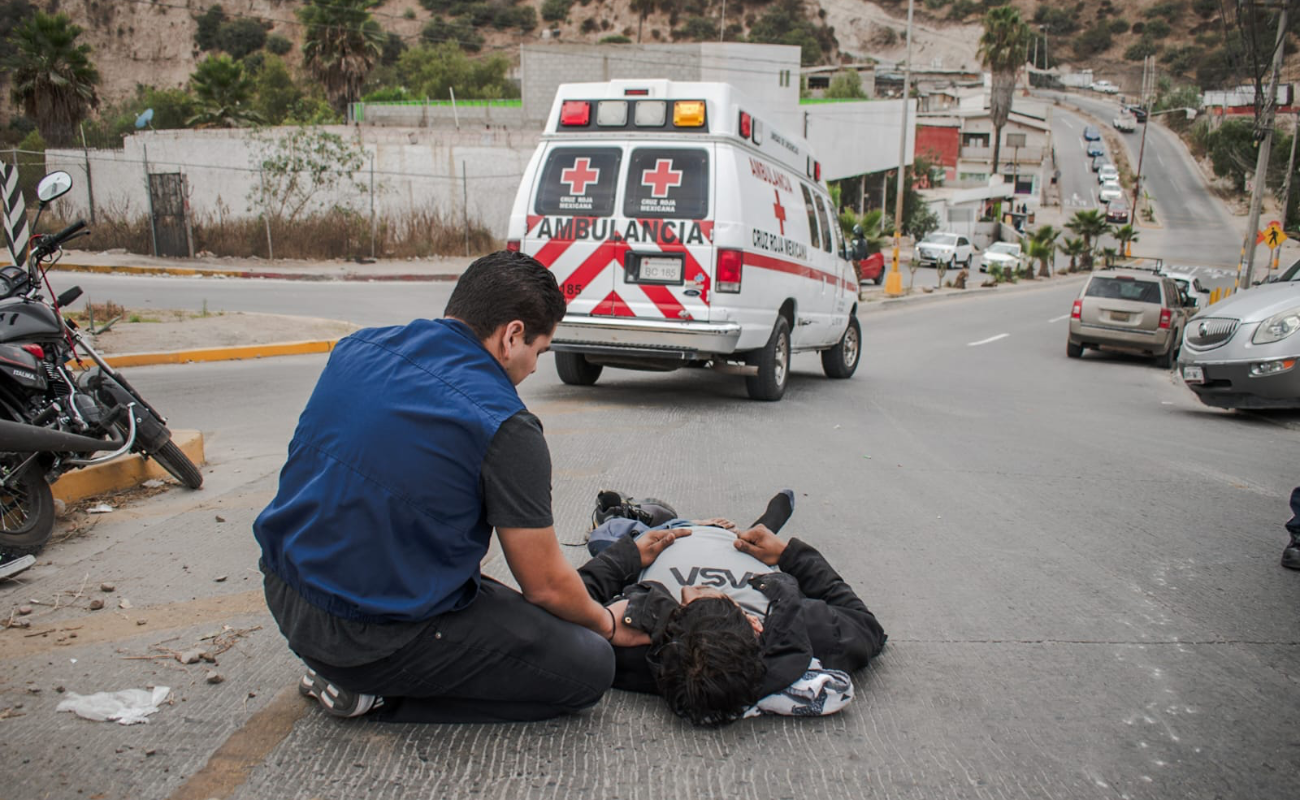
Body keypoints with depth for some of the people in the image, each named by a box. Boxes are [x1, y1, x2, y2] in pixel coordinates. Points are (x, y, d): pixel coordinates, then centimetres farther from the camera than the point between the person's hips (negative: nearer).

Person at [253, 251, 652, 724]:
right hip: (375, 639, -8)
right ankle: (379, 695, -1)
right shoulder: (503, 427, -19)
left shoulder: (356, 349, 1)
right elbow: (546, 586, -10)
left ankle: (347, 668, 12)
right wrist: (608, 623, 12)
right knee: (589, 667, 0)